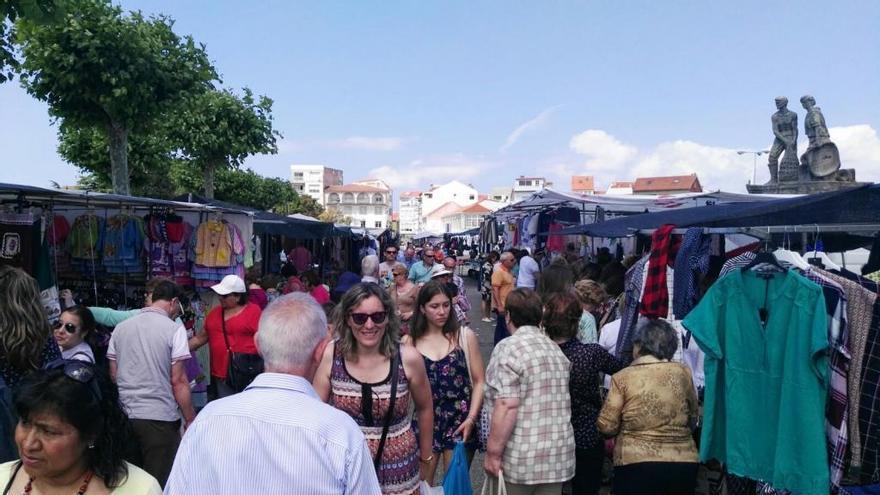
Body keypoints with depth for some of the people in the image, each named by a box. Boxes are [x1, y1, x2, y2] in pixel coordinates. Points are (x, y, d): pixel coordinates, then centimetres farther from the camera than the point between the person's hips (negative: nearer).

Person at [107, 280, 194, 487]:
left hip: (124, 416, 5)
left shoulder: (121, 328, 7)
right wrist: (190, 419, -3)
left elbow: (113, 376, 12)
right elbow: (178, 381, -11)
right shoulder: (174, 329, -9)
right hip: (160, 417, -5)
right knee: (159, 482, 5)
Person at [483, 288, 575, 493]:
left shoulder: (508, 348, -13)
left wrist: (493, 453, -15)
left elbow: (507, 407, -21)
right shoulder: (556, 350, 10)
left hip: (519, 459, -6)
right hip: (558, 456, 6)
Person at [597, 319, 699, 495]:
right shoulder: (683, 372, 1)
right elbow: (693, 419, 14)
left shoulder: (623, 377, -9)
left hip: (637, 464, -3)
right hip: (684, 463, 4)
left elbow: (606, 427, -6)